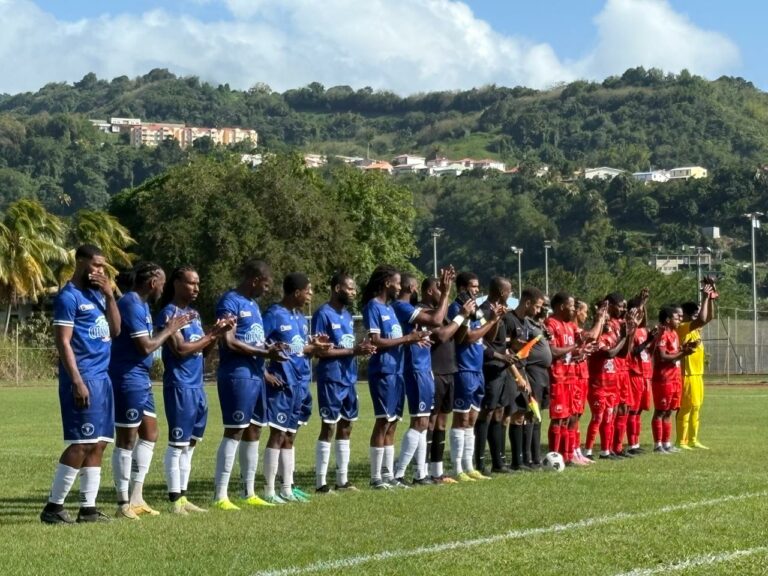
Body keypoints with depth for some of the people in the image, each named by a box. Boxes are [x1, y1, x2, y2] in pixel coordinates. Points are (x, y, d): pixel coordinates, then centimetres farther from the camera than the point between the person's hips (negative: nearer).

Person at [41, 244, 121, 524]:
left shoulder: (96, 294, 16)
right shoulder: (68, 297, -8)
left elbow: (115, 331, 14)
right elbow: (63, 342, -14)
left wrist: (109, 296, 2)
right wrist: (77, 381, -20)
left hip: (102, 377, 9)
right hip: (83, 379, -9)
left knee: (98, 443, 7)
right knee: (82, 443, -11)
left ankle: (88, 508, 9)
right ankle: (53, 507, -6)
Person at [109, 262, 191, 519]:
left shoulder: (142, 304, 14)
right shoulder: (131, 305, -18)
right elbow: (145, 346, -21)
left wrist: (170, 328, 6)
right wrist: (169, 330, -10)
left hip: (142, 381, 11)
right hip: (128, 380, -11)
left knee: (149, 435, 14)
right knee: (127, 440, -4)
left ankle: (136, 499, 20)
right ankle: (124, 504, 2)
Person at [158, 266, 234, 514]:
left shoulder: (194, 314, 16)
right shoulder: (169, 313, -10)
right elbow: (181, 349, -18)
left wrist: (218, 332, 0)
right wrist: (213, 334, -13)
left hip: (197, 386, 9)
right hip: (179, 385, -9)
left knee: (190, 444, 11)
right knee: (177, 443, -5)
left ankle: (183, 497, 17)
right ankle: (175, 499, -1)